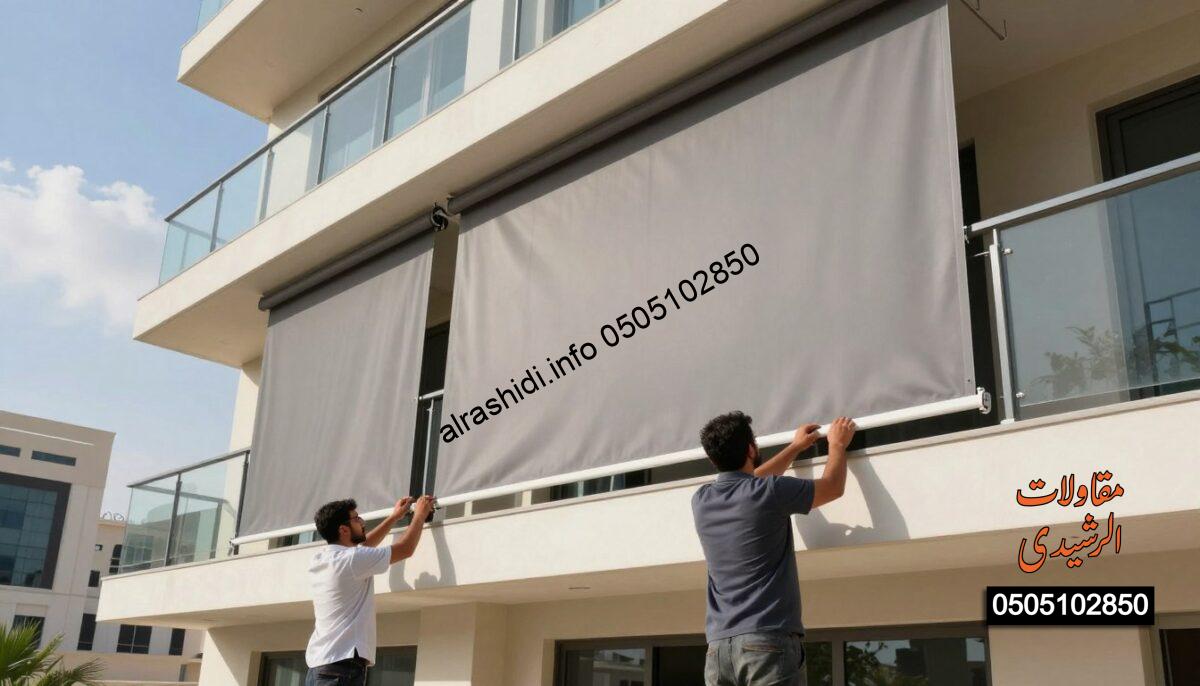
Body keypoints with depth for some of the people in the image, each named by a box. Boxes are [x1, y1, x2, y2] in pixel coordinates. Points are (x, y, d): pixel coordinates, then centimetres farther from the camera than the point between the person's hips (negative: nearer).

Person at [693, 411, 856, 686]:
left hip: (718, 646, 6)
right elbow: (833, 486, 11)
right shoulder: (769, 493, -7)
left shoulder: (701, 500, 10)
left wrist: (795, 448, 41)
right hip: (768, 640, -6)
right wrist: (837, 443, 30)